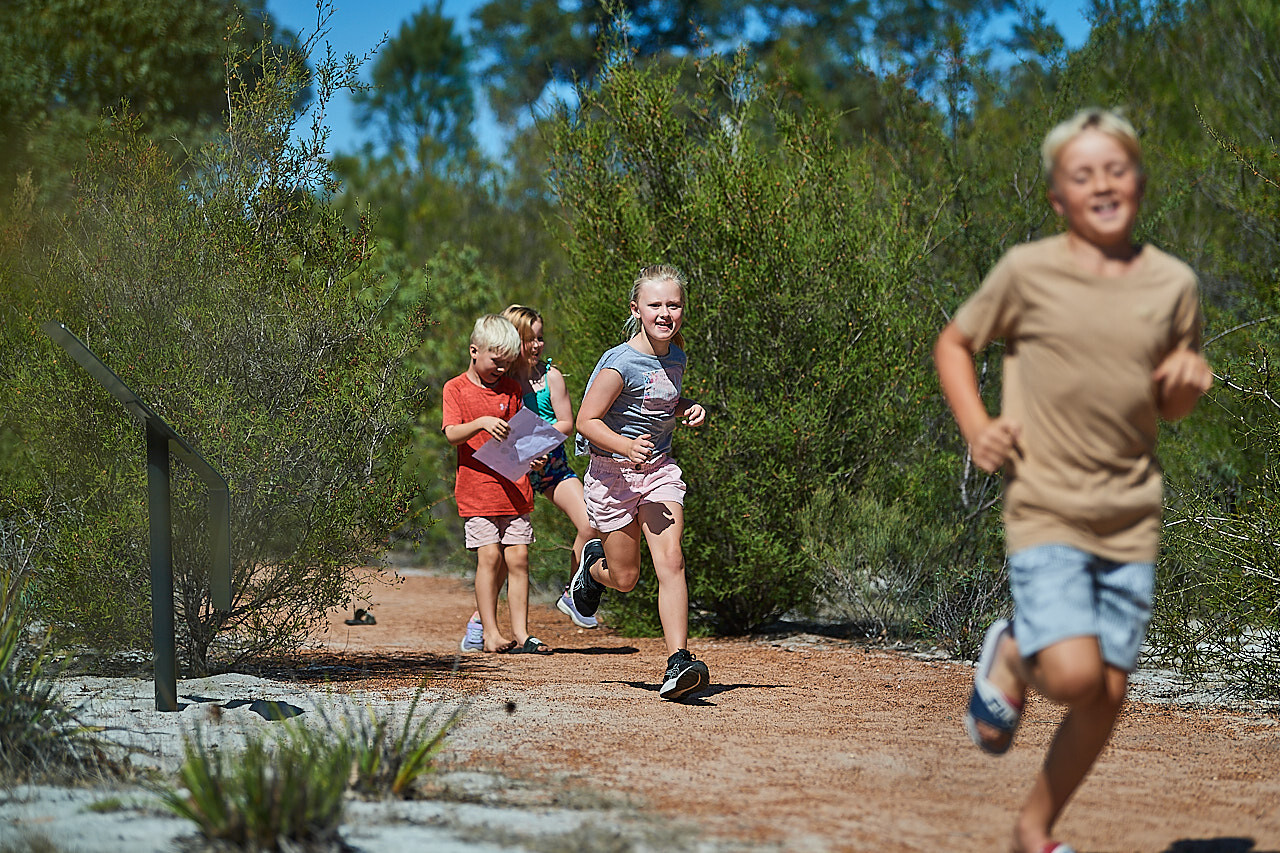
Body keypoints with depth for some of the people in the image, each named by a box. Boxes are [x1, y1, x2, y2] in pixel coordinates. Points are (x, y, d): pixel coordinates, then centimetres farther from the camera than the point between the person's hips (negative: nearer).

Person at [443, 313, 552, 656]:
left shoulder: (511, 389, 12)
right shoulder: (456, 388, 0)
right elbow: (452, 434, -12)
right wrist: (480, 423, -29)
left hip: (514, 488, 4)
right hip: (477, 488, -4)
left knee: (517, 557, 0)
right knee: (489, 556, -8)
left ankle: (521, 633, 3)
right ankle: (490, 632, -1)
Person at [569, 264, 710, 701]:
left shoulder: (675, 358, 3)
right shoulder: (621, 363, -18)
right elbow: (587, 420, -16)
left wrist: (688, 410, 1)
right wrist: (626, 446, -32)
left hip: (659, 470, 4)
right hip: (613, 471, -4)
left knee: (670, 561, -15)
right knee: (625, 578, 7)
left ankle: (678, 662, -20)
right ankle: (593, 563, 44)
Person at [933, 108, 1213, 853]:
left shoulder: (1174, 283, 5)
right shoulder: (1028, 272, -3)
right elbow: (954, 345, 11)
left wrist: (1188, 386, -7)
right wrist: (976, 427, -5)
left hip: (1132, 516, 4)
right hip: (1046, 509, -3)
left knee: (1109, 694, 4)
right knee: (1072, 674, -21)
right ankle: (1009, 659, 14)